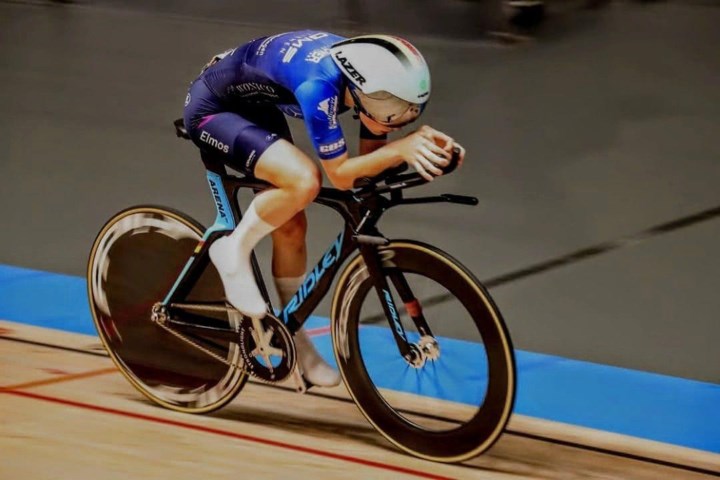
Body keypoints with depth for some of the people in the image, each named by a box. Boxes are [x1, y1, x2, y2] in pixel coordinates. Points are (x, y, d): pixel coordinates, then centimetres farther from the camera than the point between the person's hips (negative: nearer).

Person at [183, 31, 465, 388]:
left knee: (291, 227, 6)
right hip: (212, 109, -8)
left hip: (256, 108, 8)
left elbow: (370, 160, -6)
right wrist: (401, 148, -39)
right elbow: (340, 174, -32)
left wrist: (424, 144, -22)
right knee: (304, 180, -30)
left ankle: (294, 340, 23)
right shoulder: (320, 84, -38)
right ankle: (234, 251, -7)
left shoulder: (370, 77, -15)